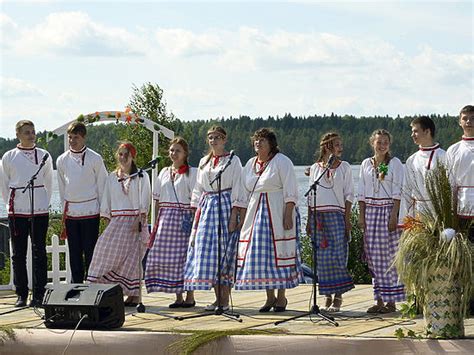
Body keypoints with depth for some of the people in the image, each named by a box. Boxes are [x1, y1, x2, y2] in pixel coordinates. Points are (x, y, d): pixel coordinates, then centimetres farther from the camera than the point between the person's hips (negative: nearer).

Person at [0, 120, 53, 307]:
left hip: (40, 211, 0)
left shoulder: (44, 156, 6)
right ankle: (21, 294, 9)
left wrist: (44, 203, 10)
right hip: (17, 212, 0)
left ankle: (38, 295, 3)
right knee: (18, 253, 2)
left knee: (39, 251, -1)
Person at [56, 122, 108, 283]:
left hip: (90, 211, -3)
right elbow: (61, 187, 14)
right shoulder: (62, 160, 6)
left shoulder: (95, 159, -3)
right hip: (70, 212, 3)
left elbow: (102, 185, 2)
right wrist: (65, 208, 12)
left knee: (90, 251, -4)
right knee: (74, 252, 6)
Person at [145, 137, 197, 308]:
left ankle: (190, 295, 1)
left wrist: (191, 220, -16)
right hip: (166, 218, 5)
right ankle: (178, 297, 7)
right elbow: (157, 200, 16)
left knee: (185, 256, -7)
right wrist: (156, 222, 9)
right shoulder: (164, 173, 17)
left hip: (184, 216, -5)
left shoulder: (191, 172, 1)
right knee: (167, 256, 0)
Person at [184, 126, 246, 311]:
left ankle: (225, 299, -4)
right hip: (207, 209, 6)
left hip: (225, 207, -6)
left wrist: (234, 215, -14)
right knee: (206, 252, 0)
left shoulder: (233, 160, 0)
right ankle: (217, 297, 8)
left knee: (224, 252, -8)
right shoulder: (204, 162, 17)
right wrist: (197, 213, 10)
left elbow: (237, 189, -5)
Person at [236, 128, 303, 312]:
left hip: (277, 212, -6)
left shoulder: (282, 161, -5)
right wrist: (242, 215, 11)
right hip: (255, 212, 6)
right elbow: (245, 192, 19)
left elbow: (290, 192, -10)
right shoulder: (250, 164, 15)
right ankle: (270, 297, 12)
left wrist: (288, 215, -19)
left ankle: (281, 297, 3)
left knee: (278, 252, -5)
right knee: (260, 253, 4)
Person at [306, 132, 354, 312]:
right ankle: (327, 297, 8)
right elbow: (310, 196, 13)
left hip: (336, 215, -2)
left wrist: (347, 219, -5)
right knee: (322, 257, 1)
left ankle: (338, 297, -1)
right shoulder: (315, 168, 11)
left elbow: (349, 195, 3)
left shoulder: (344, 167, 6)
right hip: (317, 215, 2)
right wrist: (309, 221, 8)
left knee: (337, 255, -7)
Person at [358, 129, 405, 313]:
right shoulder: (366, 164, 11)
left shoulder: (395, 163, -1)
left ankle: (391, 300, 0)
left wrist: (394, 215, -14)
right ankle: (379, 300, 9)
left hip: (388, 210, -4)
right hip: (370, 211, 4)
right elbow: (362, 193, 12)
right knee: (373, 255, 4)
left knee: (389, 254, -5)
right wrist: (361, 215, 5)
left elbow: (397, 191, -6)